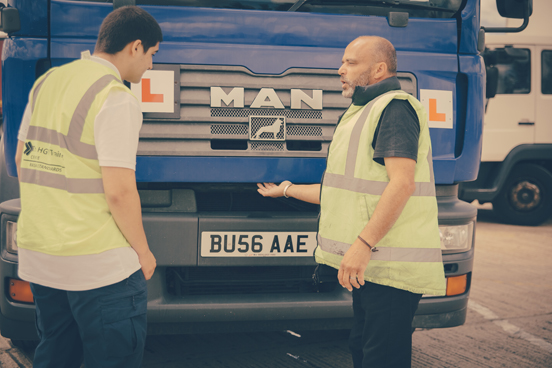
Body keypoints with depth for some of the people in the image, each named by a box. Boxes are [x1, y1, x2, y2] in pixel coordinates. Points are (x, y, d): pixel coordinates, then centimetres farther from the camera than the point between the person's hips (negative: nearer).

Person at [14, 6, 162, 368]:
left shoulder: (46, 83, 9)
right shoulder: (116, 99, -15)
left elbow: (22, 161, 17)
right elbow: (119, 192, -18)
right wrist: (143, 251, -4)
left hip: (37, 255, 8)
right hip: (97, 263, -8)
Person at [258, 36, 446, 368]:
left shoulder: (395, 108, -9)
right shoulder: (362, 113, 24)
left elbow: (402, 183, -21)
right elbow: (345, 193, 28)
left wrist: (363, 243, -27)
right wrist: (287, 190, 37)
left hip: (392, 264, -10)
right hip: (372, 265, 11)